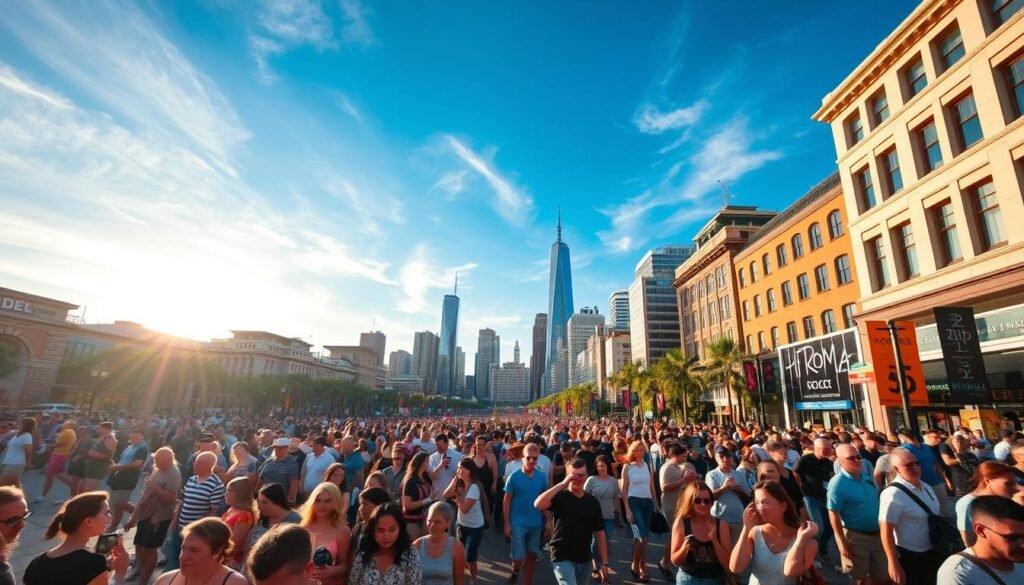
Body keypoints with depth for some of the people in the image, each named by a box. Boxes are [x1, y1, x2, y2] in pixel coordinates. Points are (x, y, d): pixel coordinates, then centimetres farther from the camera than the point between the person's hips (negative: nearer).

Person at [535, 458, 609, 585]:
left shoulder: (593, 501, 1)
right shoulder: (560, 497, -11)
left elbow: (600, 533, 6)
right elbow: (538, 505, -31)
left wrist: (604, 563, 2)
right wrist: (562, 484, -30)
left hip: (584, 559, 5)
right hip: (562, 557, -5)